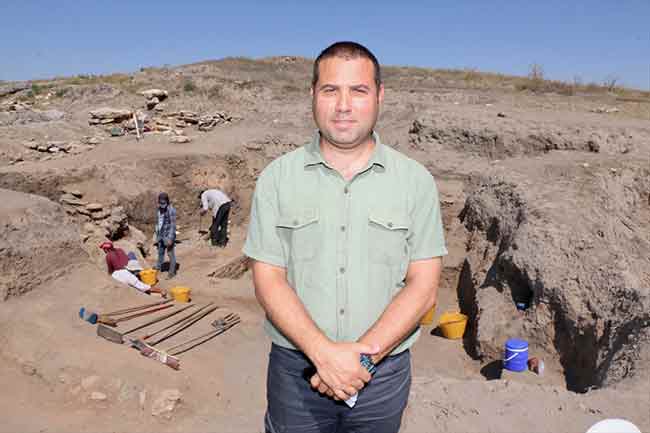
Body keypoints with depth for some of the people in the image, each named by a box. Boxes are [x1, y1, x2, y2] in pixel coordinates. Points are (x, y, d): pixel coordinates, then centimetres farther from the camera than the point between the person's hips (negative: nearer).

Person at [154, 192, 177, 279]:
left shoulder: (171, 210, -19)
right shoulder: (160, 209, 6)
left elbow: (173, 225, -19)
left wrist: (170, 238, -21)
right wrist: (157, 234, 18)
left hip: (168, 235, -8)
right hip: (161, 234, 8)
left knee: (170, 253, 0)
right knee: (160, 251, 22)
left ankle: (172, 272, 9)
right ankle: (158, 267, 40)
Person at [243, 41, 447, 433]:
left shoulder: (416, 181, -4)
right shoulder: (277, 177, -4)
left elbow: (423, 286, -6)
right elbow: (268, 280, -7)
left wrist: (363, 356, -15)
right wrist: (324, 353, -17)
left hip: (383, 372, 1)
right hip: (296, 369, 0)